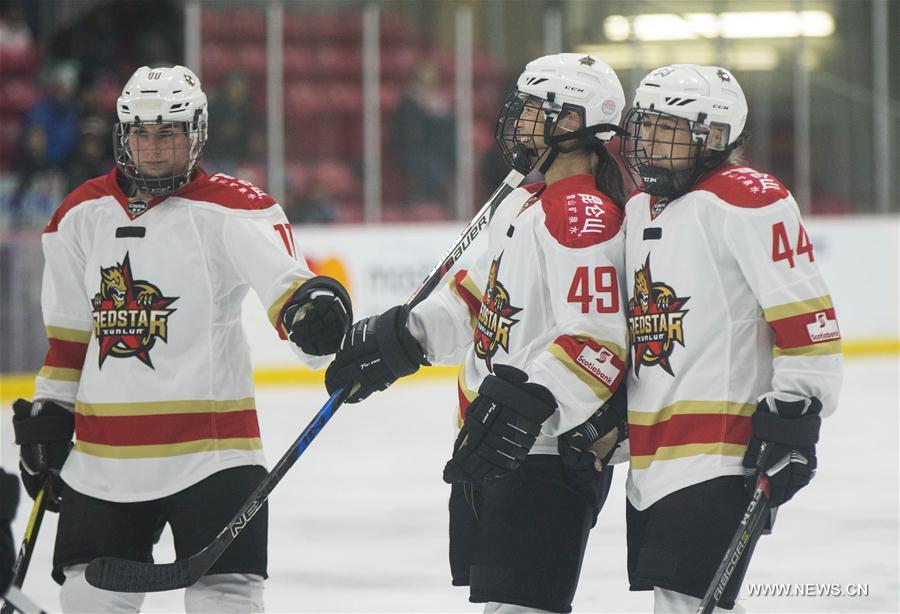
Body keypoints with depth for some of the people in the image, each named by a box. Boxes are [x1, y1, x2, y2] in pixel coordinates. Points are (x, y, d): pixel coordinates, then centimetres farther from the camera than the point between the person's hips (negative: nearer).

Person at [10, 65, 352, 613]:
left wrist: (310, 305, -45)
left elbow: (284, 279, -24)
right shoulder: (82, 214, 9)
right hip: (103, 453, 5)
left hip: (209, 444, -5)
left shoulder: (230, 209, -8)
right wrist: (47, 413, 17)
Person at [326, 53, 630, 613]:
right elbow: (479, 296, 26)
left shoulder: (585, 215, -18)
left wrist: (527, 403, -31)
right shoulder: (526, 204, 16)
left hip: (550, 449, -11)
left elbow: (599, 337, -26)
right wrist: (401, 337, 18)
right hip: (491, 445, 11)